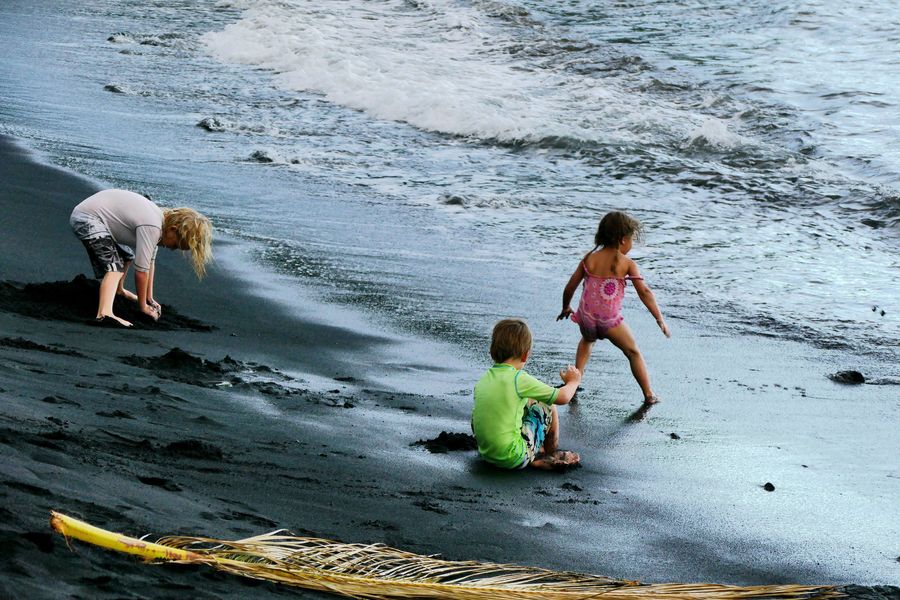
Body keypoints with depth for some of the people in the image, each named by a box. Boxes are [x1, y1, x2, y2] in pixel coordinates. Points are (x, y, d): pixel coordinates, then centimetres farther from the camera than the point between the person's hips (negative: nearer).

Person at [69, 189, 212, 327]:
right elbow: (141, 270, -22)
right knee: (114, 266, -24)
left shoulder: (160, 217, 3)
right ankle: (104, 314, -41)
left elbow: (150, 261, 11)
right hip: (86, 219, -11)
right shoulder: (150, 227, -27)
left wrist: (149, 298, 14)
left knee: (128, 255, 28)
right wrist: (143, 306, -12)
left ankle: (118, 290, 53)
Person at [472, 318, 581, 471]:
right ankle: (552, 455, 26)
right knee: (547, 408, 9)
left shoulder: (484, 379, 3)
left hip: (487, 455, 7)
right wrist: (573, 381, 17)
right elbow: (563, 397, -7)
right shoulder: (519, 379, -15)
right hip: (514, 459, -7)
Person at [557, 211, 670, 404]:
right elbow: (644, 292, -12)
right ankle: (649, 395, 15)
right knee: (633, 353, 17)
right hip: (611, 320, -3)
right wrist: (660, 320, -10)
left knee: (587, 340, 37)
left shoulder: (589, 258, 4)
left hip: (586, 318, 3)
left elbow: (570, 287, 8)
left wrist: (566, 308, 26)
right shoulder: (627, 263, -5)